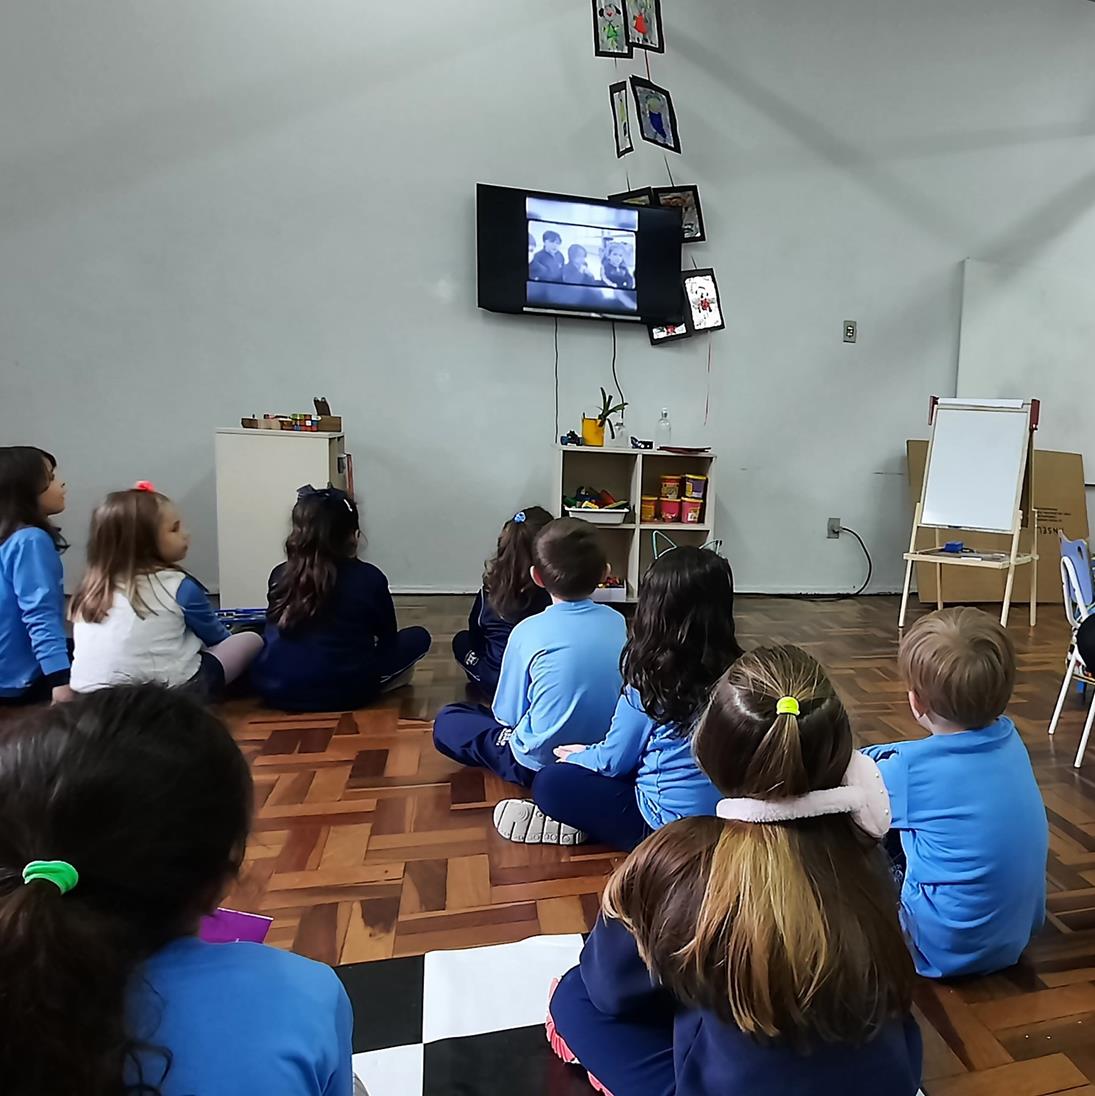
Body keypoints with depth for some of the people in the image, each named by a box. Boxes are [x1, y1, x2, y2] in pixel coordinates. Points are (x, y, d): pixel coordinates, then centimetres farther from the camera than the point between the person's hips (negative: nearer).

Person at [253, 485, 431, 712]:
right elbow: (388, 639, 8)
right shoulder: (370, 578, -5)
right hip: (341, 693, -3)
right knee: (418, 637, 14)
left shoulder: (279, 575, 5)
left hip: (273, 690, 4)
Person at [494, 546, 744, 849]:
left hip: (671, 825, -7)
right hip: (720, 815, 7)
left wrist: (579, 756, 15)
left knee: (550, 782, 1)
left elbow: (615, 760, -7)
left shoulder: (650, 680, -20)